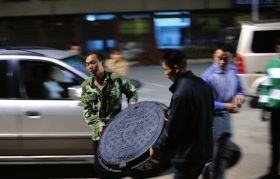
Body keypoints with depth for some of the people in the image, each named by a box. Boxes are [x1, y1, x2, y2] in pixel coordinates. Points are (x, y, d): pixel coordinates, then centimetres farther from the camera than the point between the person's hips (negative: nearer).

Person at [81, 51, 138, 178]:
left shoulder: (116, 79, -6)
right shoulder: (86, 85, 1)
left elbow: (132, 92, 8)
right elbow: (86, 110, -1)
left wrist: (132, 106, -10)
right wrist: (99, 125, -14)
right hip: (98, 132, 3)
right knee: (100, 165, 6)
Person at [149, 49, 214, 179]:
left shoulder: (181, 93, -25)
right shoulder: (202, 84, 3)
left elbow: (172, 129, -19)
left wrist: (156, 147, -3)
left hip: (187, 155, -9)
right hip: (202, 149, 9)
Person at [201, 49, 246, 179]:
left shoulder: (233, 71, 1)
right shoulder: (208, 75, -19)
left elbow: (240, 88, 15)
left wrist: (240, 95, -8)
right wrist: (225, 106, -28)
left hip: (226, 117, 7)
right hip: (212, 118, -7)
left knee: (223, 154, 17)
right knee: (211, 154, 1)